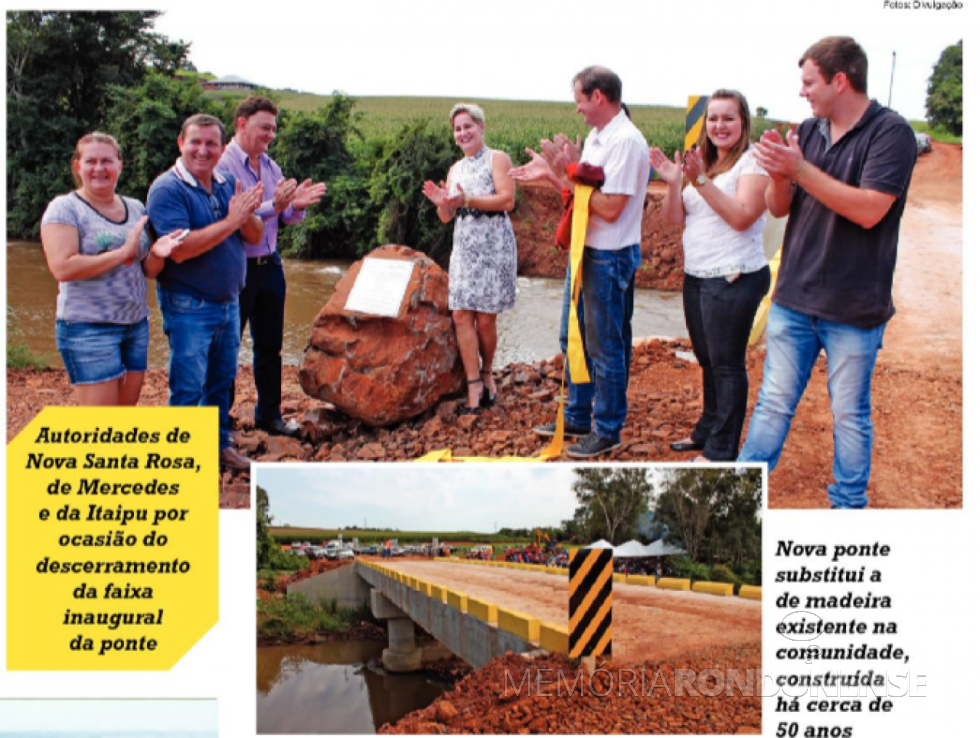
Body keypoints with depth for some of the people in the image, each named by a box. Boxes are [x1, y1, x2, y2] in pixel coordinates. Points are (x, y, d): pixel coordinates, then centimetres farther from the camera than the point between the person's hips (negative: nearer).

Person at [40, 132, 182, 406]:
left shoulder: (135, 208, 12)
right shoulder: (65, 208, -5)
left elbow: (149, 270, 14)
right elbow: (62, 268, -19)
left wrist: (158, 252, -9)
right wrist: (123, 252, -17)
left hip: (137, 324, 6)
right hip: (88, 328, -6)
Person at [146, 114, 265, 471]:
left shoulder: (227, 185, 7)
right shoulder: (167, 189, -15)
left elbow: (255, 236, 3)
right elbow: (179, 249, -26)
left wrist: (247, 214, -19)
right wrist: (230, 221, -24)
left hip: (229, 302, 7)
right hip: (188, 305, -7)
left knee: (222, 381, 18)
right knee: (188, 387, 1)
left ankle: (220, 444, 33)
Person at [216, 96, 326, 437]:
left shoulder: (270, 166, 9)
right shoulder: (223, 165, -13)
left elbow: (286, 218, 11)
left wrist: (297, 205, -11)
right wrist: (274, 206, -30)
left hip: (270, 265, 7)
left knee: (269, 346, 15)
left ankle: (269, 415, 27)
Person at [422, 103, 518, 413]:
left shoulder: (497, 159, -1)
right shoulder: (456, 169, 17)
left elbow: (507, 201, -14)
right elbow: (446, 217, 15)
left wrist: (467, 199, -22)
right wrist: (442, 202, -8)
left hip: (493, 245, -5)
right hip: (463, 245, 5)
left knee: (485, 318, -2)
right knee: (461, 315, -5)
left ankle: (487, 374, 20)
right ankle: (475, 386, -1)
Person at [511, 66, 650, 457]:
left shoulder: (626, 141, -19)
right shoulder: (596, 136, 10)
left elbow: (610, 207, -23)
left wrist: (569, 174, -18)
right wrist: (552, 173, 4)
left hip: (610, 259, -10)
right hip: (584, 252, 10)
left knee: (605, 348, 3)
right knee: (573, 339, 18)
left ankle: (607, 431, 17)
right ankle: (577, 417, 33)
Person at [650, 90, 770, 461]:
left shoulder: (752, 162, -9)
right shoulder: (701, 161, 14)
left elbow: (742, 217, -22)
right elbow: (676, 218, 8)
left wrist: (701, 181, -25)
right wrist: (673, 182, -9)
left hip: (734, 280, -8)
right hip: (696, 276, 8)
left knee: (726, 364, -2)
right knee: (708, 360, 18)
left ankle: (722, 451, 7)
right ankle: (707, 430, 33)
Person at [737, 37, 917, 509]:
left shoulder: (890, 133, -11)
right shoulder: (809, 131, 5)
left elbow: (869, 209, -22)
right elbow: (779, 208, 9)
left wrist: (800, 169, -23)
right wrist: (778, 175, -13)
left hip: (853, 308, -4)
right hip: (794, 298, 5)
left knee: (850, 415, 10)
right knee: (773, 403, 10)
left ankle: (848, 504, 25)